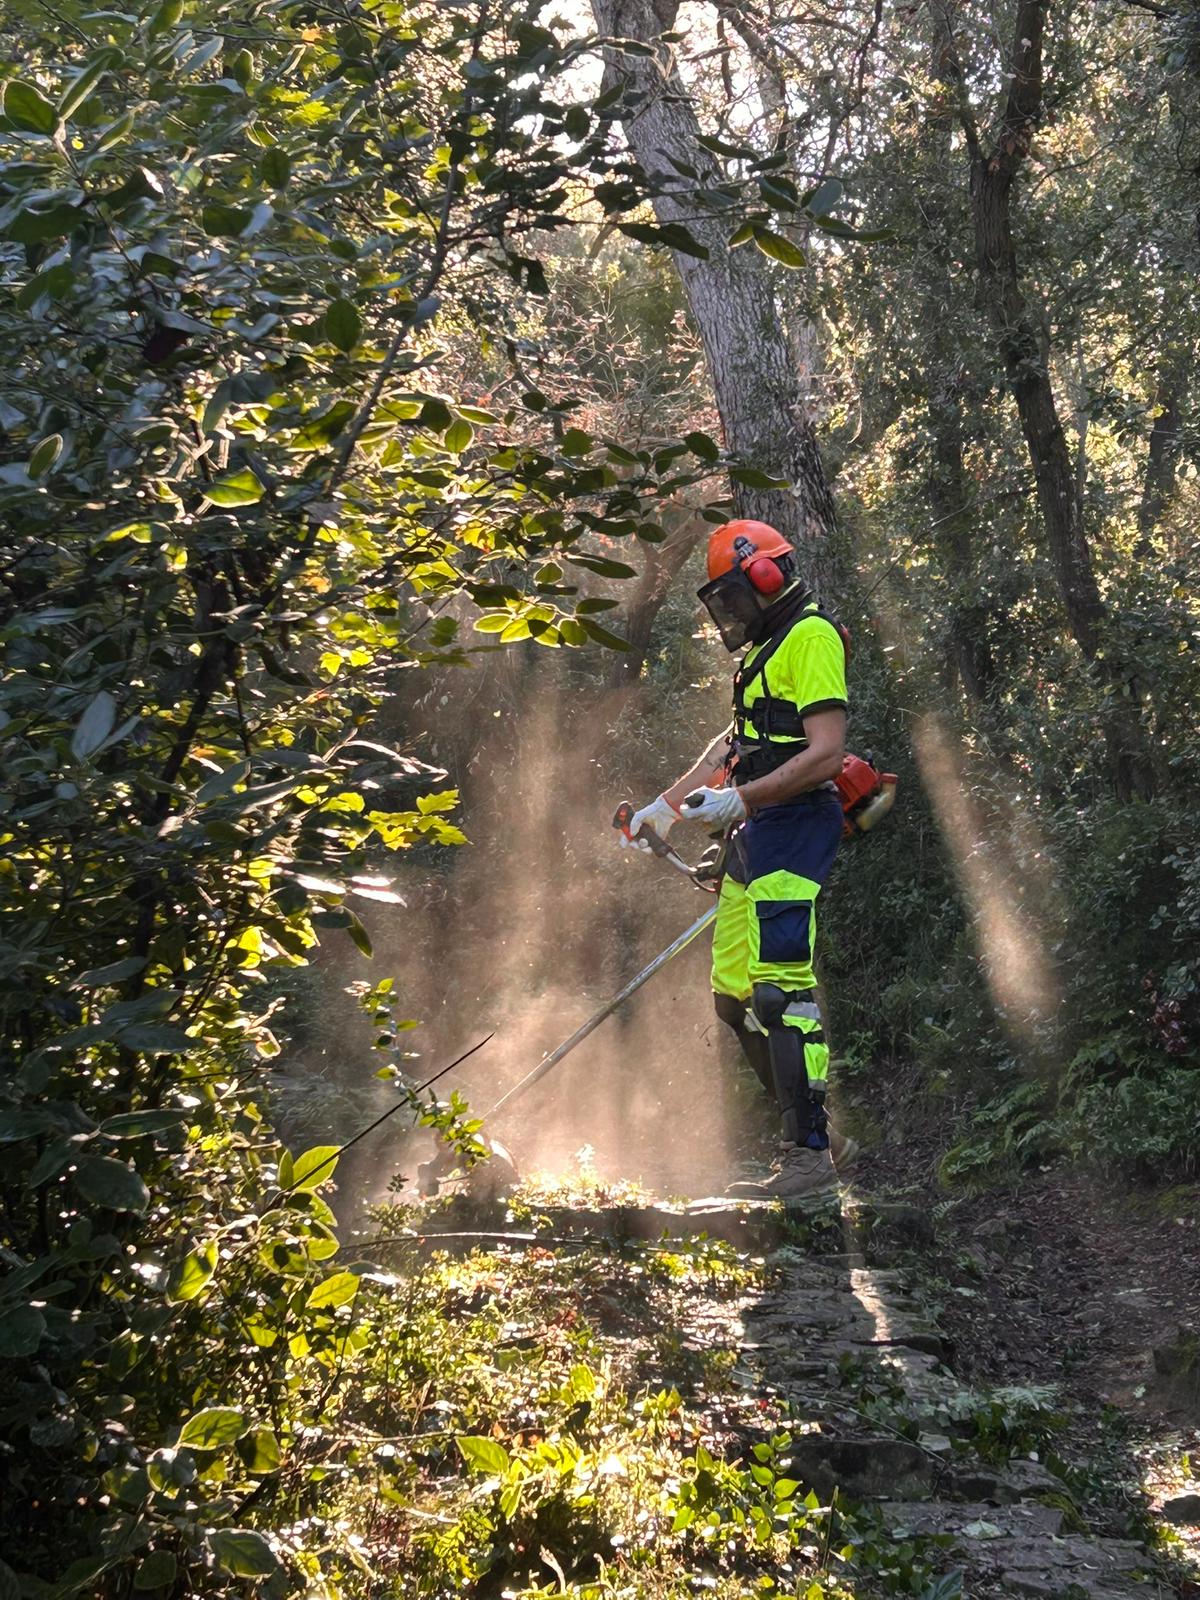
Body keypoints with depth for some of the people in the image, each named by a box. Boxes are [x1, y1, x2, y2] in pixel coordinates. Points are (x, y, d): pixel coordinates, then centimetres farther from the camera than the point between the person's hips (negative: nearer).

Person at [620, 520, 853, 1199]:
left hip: (794, 828, -10)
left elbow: (826, 754, -18)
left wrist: (738, 799, -20)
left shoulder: (810, 637, -8)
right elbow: (736, 745, 29)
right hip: (755, 835, 10)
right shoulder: (771, 647, 24)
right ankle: (817, 1136, 13)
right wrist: (667, 804, 25)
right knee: (735, 996, 8)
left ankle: (811, 1154, -12)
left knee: (781, 986, -15)